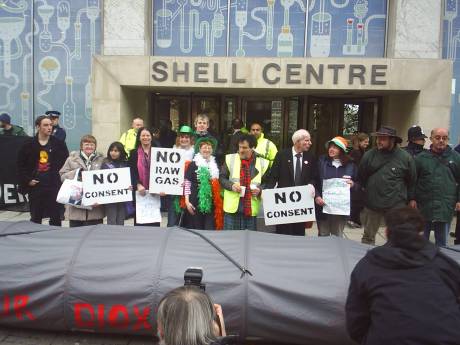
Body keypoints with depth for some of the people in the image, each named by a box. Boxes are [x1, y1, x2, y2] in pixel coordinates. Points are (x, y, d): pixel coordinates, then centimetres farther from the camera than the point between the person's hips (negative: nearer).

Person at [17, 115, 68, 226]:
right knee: (35, 217, 10)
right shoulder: (28, 145, 2)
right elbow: (21, 165, 6)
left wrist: (61, 177, -7)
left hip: (54, 185, -1)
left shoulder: (59, 144, 1)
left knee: (55, 217, 5)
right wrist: (27, 180, -3)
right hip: (35, 185, 1)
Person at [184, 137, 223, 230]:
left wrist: (218, 203, 13)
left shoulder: (215, 165, 11)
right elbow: (187, 182, -3)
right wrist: (187, 201, -9)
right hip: (196, 203, -3)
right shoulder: (193, 164, -2)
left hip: (211, 204, 3)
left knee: (210, 230, 0)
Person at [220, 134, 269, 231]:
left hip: (251, 208, 0)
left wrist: (260, 190, -10)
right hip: (232, 207, 0)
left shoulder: (262, 163, 2)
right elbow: (222, 178, 6)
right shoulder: (230, 159, 3)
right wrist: (231, 185, -12)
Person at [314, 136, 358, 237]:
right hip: (323, 206, -1)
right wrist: (317, 196, -16)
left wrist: (352, 184, -11)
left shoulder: (350, 165, 5)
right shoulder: (321, 161, 1)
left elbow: (359, 184, 12)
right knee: (323, 236, 9)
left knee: (338, 237, 11)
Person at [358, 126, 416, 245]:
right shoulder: (369, 155, -2)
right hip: (372, 204, 2)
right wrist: (366, 192, 7)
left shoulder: (405, 158, -4)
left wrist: (409, 200, 7)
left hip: (396, 206, -1)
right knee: (368, 237, 14)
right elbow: (360, 177, 6)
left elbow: (412, 181, 5)